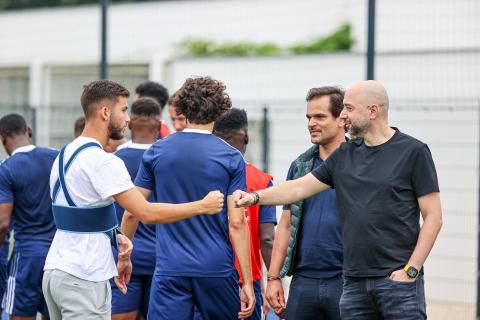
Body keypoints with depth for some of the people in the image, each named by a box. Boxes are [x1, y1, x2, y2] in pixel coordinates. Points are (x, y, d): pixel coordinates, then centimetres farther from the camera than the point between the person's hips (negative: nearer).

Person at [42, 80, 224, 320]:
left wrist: (114, 237, 10)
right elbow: (147, 213, -19)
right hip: (84, 280, -9)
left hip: (55, 270, 9)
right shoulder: (102, 161, -16)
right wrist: (203, 206, -10)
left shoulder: (64, 155, 14)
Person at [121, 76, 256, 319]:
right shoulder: (231, 158, -2)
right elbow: (236, 222, -7)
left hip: (169, 269, 1)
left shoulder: (156, 152, 3)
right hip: (217, 269, -1)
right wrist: (247, 282, -4)